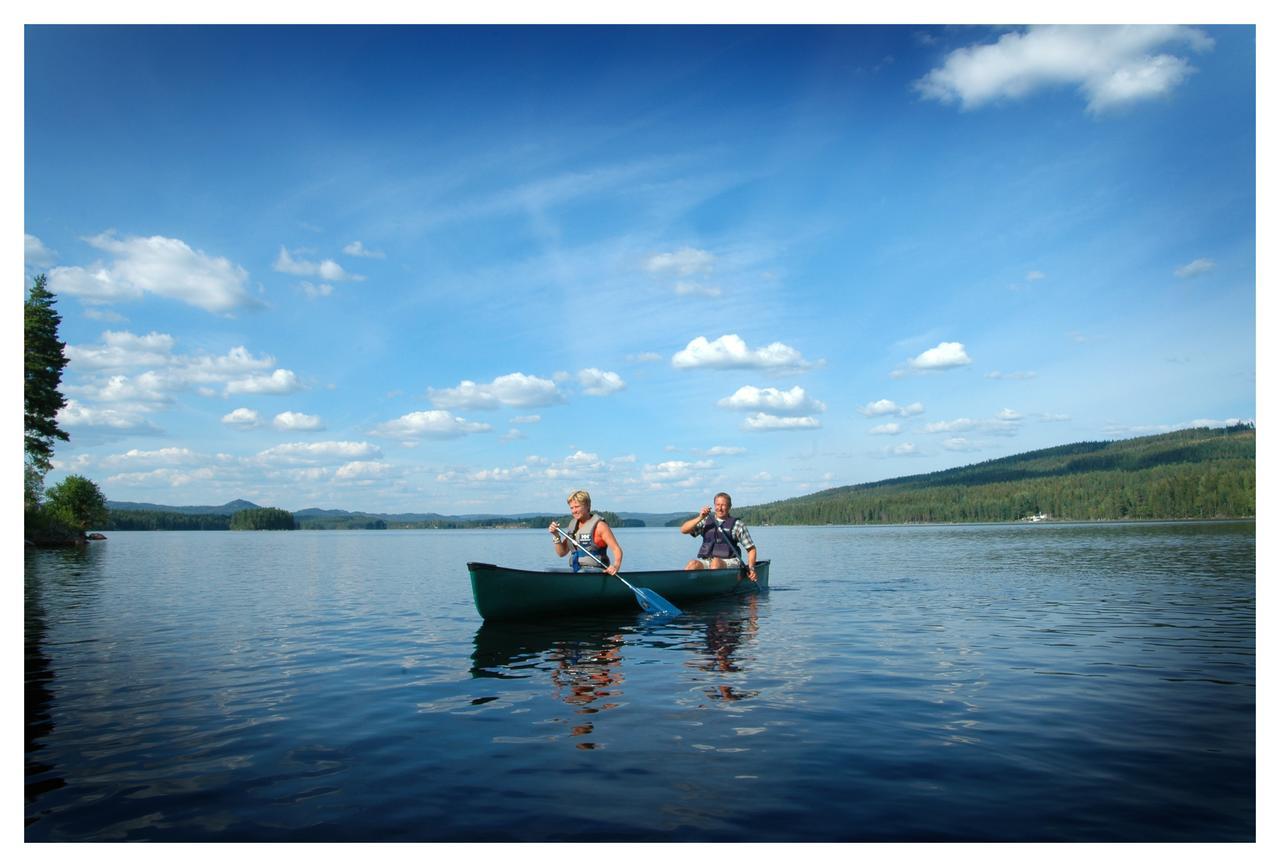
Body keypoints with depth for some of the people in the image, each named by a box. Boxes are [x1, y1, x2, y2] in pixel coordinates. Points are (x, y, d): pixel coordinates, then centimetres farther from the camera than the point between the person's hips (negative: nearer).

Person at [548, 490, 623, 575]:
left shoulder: (599, 525, -6)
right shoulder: (572, 525, 15)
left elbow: (617, 549, -12)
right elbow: (562, 552, 17)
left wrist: (616, 566, -31)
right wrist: (556, 536, 0)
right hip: (576, 570, 7)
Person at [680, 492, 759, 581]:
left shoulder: (737, 525, 6)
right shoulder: (706, 521, 14)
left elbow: (751, 548, 7)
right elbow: (683, 530, 3)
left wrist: (751, 568, -7)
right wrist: (699, 518, -9)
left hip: (729, 562, -2)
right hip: (706, 561, 2)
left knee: (716, 563, -36)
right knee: (693, 564, -29)